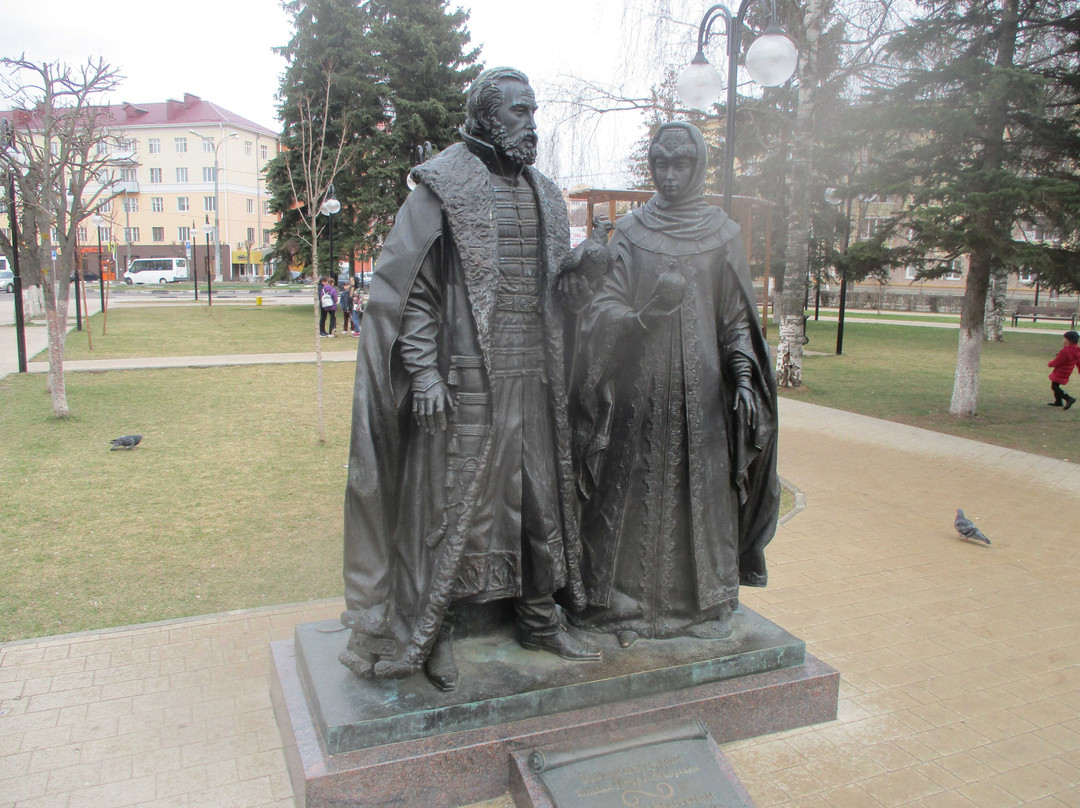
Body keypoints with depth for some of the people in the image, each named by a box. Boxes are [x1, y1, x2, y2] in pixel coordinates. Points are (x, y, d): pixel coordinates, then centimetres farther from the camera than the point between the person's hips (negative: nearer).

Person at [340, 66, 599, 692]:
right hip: (466, 382, -6)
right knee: (451, 503, 2)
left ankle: (540, 617, 29)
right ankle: (435, 630, 20)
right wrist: (424, 370, -15)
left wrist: (564, 370, 17)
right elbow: (408, 288, -8)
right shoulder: (443, 188, -4)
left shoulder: (545, 195, 15)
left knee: (543, 496, 12)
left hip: (536, 382, 7)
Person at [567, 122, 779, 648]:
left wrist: (744, 378, -6)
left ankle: (701, 602, 20)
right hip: (638, 386, -1)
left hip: (702, 389, 1)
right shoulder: (629, 232, 4)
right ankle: (628, 603, 15)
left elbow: (738, 319, 7)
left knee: (700, 490, 4)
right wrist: (647, 313, -25)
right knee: (636, 490, 1)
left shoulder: (723, 234, 6)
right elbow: (603, 310, -5)